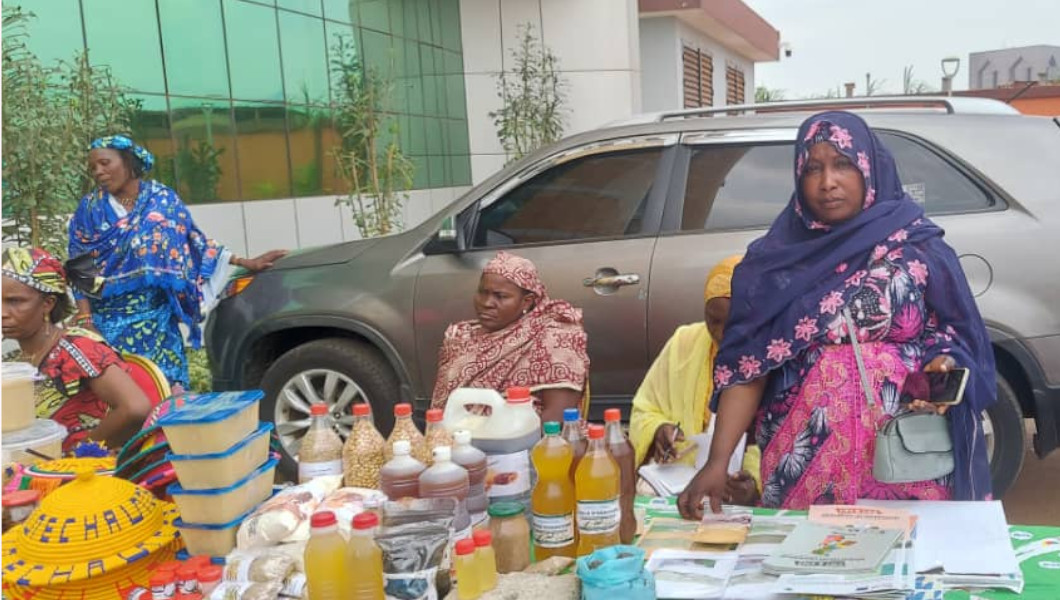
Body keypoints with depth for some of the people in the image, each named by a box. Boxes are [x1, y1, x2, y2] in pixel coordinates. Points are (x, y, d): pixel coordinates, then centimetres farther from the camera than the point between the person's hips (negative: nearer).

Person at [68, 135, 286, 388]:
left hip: (157, 315, 0)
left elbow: (195, 242, 7)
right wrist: (85, 317, -8)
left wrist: (246, 262, 3)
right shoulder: (90, 207, 2)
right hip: (109, 318, 0)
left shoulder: (162, 199, 3)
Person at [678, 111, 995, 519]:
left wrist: (942, 368, -17)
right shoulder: (773, 260, 1)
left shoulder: (919, 248, 1)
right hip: (804, 460, 1)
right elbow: (745, 367, -3)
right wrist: (717, 461, -13)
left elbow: (957, 335, 7)